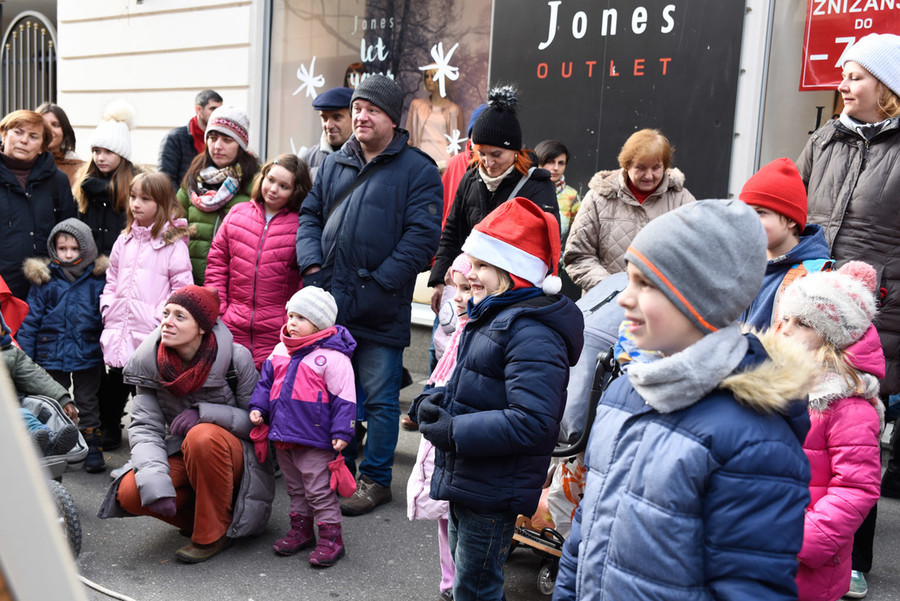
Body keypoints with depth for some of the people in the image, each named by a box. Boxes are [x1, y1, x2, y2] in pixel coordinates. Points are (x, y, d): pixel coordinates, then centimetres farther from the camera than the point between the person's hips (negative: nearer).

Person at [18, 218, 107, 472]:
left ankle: (93, 452, 19)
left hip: (88, 356, -1)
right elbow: (30, 320, 1)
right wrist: (24, 356, -3)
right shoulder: (43, 279, -1)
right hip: (52, 356, 1)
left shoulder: (97, 280, -3)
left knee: (87, 404, 10)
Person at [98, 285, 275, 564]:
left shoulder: (236, 358, -16)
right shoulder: (149, 361, -6)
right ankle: (196, 517, 5)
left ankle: (214, 533, -16)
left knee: (203, 436, -36)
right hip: (183, 455, 4)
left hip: (233, 455, -3)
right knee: (129, 493, -23)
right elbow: (145, 427, -10)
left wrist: (204, 413, -27)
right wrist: (155, 481, -27)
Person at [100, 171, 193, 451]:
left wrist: (162, 316, -15)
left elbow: (182, 287, -10)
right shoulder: (124, 241, 12)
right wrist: (107, 308, 9)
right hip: (120, 330, 6)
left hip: (153, 333, -6)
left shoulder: (173, 243, -7)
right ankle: (108, 428, 33)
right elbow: (112, 279, 21)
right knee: (116, 380, 17)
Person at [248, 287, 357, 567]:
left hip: (314, 438, -7)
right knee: (295, 486, 20)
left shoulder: (332, 356, -14)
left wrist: (342, 431, -15)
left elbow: (344, 397, -13)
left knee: (319, 488, 0)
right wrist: (258, 407, 8)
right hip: (283, 433, 7)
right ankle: (301, 528, 34)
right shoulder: (281, 350, 7)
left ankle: (331, 536, 12)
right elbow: (267, 380, 19)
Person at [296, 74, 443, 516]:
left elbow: (421, 238, -12)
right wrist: (312, 266, -3)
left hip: (380, 310, -5)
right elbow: (310, 215, 16)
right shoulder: (334, 164, 14)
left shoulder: (418, 171, -4)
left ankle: (375, 479, 22)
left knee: (380, 399, 6)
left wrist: (370, 289, -17)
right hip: (330, 305, 6)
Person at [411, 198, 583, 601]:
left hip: (493, 492, -10)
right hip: (465, 479, 10)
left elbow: (532, 422, -30)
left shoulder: (532, 332, -22)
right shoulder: (488, 316, 10)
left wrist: (454, 432, -25)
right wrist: (431, 403, 0)